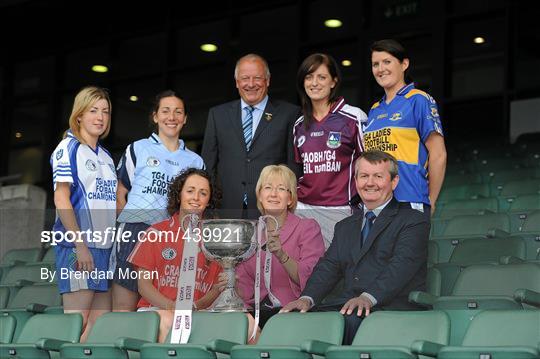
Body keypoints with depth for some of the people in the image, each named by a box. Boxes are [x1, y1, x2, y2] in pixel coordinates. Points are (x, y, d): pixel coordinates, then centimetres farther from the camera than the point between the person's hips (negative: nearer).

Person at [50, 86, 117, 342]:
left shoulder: (105, 156, 19)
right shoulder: (68, 148, -2)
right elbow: (61, 199, -10)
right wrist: (80, 244, -17)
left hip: (105, 244, 7)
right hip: (77, 244, -7)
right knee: (77, 323, -11)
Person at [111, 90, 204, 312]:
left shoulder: (194, 161, 17)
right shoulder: (138, 150, 11)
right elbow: (119, 195, 10)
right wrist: (131, 221, -1)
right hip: (134, 235, -2)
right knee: (123, 312, -8)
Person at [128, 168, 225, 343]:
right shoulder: (156, 232, 9)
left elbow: (213, 294, 13)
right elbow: (143, 284, 3)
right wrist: (171, 306, -15)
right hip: (154, 309, -1)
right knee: (168, 320, -37)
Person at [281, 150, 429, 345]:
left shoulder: (414, 221, 7)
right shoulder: (345, 227, 29)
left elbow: (401, 265, -9)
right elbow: (328, 267, 14)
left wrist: (369, 297, -26)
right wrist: (307, 298, -8)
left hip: (391, 308, -5)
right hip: (347, 307, 5)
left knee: (350, 320, -37)